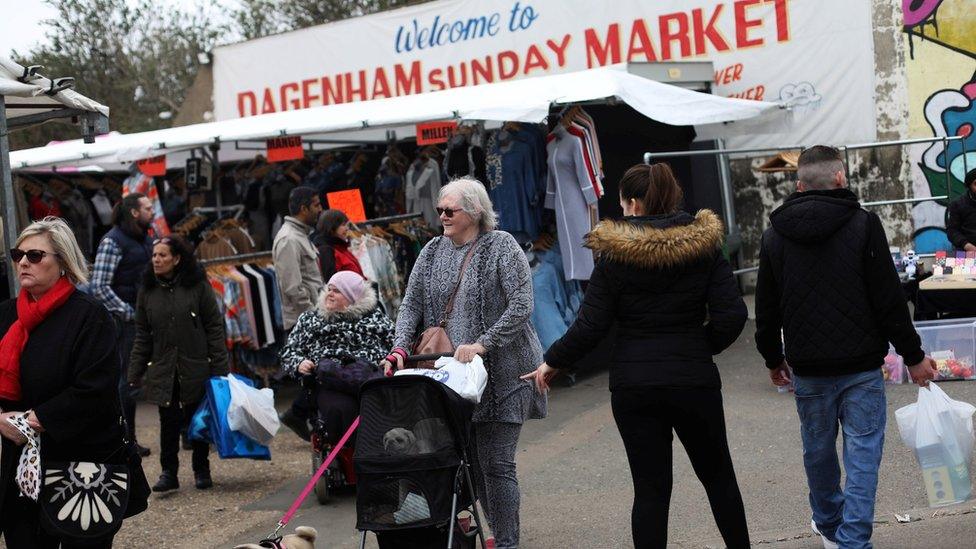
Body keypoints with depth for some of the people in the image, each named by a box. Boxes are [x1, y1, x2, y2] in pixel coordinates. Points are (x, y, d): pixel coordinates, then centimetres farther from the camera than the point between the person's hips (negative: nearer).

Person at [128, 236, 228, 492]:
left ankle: (202, 471, 23)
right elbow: (142, 336, 9)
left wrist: (220, 368, -8)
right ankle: (168, 472, 11)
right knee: (168, 422, 1)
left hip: (196, 369, -2)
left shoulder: (198, 286, -4)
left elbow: (215, 328, -3)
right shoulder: (148, 291, 5)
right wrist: (134, 374, 4)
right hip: (163, 371, 2)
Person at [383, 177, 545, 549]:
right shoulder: (433, 251, 11)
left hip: (500, 372, -5)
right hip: (449, 371, 5)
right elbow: (411, 304, 10)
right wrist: (400, 347, -6)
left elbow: (521, 306, -13)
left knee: (495, 462, -6)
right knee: (470, 459, 8)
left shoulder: (502, 247, -5)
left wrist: (482, 344, -19)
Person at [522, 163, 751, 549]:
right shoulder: (705, 245, -2)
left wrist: (552, 362, 8)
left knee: (650, 488, 5)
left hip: (634, 386, -1)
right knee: (718, 475, 18)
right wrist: (703, 347, 11)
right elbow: (732, 315, -8)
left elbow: (590, 326, -7)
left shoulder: (615, 255, -7)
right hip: (694, 380, 1)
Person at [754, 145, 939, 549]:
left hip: (808, 368, 3)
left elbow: (766, 308, 9)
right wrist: (913, 355, 0)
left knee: (818, 449, 18)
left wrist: (773, 358, 23)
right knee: (863, 451, 1)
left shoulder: (775, 235, 3)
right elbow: (889, 299, -9)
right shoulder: (863, 224, -8)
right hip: (861, 364, -3)